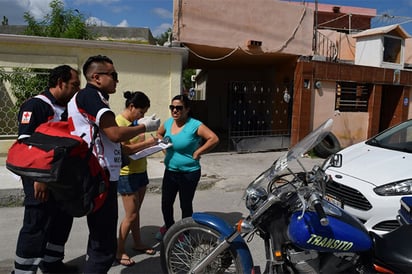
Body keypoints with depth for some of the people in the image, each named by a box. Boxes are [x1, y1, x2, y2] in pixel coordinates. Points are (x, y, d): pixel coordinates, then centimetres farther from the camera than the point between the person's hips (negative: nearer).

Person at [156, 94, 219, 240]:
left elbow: (214, 139, -22)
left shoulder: (195, 125, -18)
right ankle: (168, 226, 42)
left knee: (186, 205, 11)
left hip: (189, 173, -5)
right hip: (170, 171, 5)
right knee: (166, 203, 14)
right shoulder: (168, 122, 2)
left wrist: (197, 153, -18)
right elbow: (159, 134, 22)